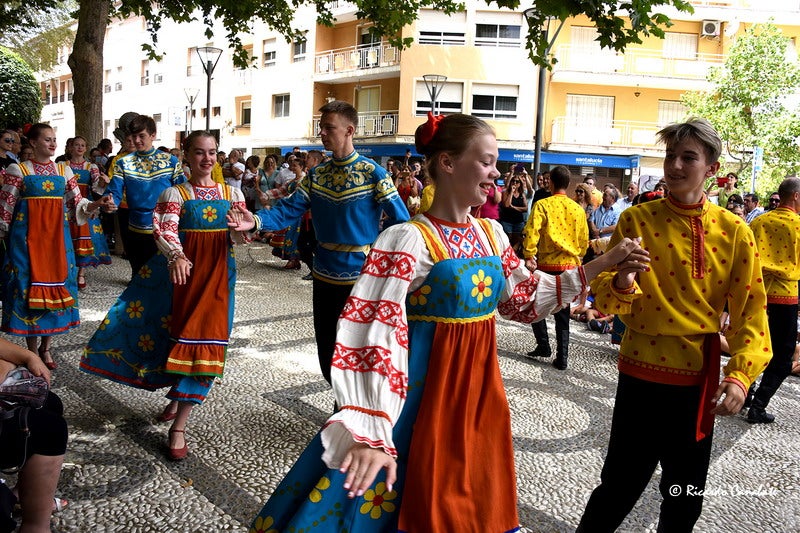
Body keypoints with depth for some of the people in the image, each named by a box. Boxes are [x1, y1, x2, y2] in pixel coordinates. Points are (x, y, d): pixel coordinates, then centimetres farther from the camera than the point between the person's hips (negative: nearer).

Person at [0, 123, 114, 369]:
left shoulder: (64, 170, 9)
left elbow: (77, 203, 5)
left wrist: (97, 204, -13)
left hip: (57, 236, 3)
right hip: (28, 237, -3)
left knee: (56, 286, 5)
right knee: (29, 287, -1)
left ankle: (45, 346, 21)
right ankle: (32, 351, 13)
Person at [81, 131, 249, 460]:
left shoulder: (231, 193, 8)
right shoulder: (175, 194, -1)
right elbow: (164, 230, -16)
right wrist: (176, 257, -37)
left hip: (218, 276, 2)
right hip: (183, 270, -1)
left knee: (204, 344, -3)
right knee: (180, 334, 4)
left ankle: (178, 426, 5)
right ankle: (178, 398, 35)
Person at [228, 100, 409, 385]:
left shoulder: (373, 174, -9)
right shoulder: (317, 174, 6)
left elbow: (400, 221, -10)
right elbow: (290, 209, -4)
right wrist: (258, 220, -21)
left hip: (360, 276, -5)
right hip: (324, 276, 5)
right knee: (327, 350, 15)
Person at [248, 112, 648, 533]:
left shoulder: (491, 234, 4)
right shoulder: (408, 241, -18)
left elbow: (523, 298, 15)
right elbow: (375, 335, -24)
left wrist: (601, 265, 11)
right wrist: (372, 434, -29)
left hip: (479, 388, 7)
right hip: (425, 394, -6)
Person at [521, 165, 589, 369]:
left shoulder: (542, 205, -7)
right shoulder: (578, 209, 5)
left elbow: (531, 232, -18)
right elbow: (584, 241, 11)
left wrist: (529, 257, -13)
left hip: (546, 264, -3)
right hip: (570, 266, 4)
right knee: (563, 314, 10)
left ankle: (543, 345, 12)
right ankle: (562, 358, 9)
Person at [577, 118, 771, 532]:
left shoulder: (734, 232, -2)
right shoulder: (636, 220, -5)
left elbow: (751, 312, -2)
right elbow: (604, 298, -5)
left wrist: (740, 375, -15)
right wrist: (621, 284, -27)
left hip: (700, 381, 2)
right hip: (641, 375, -2)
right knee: (620, 487, 6)